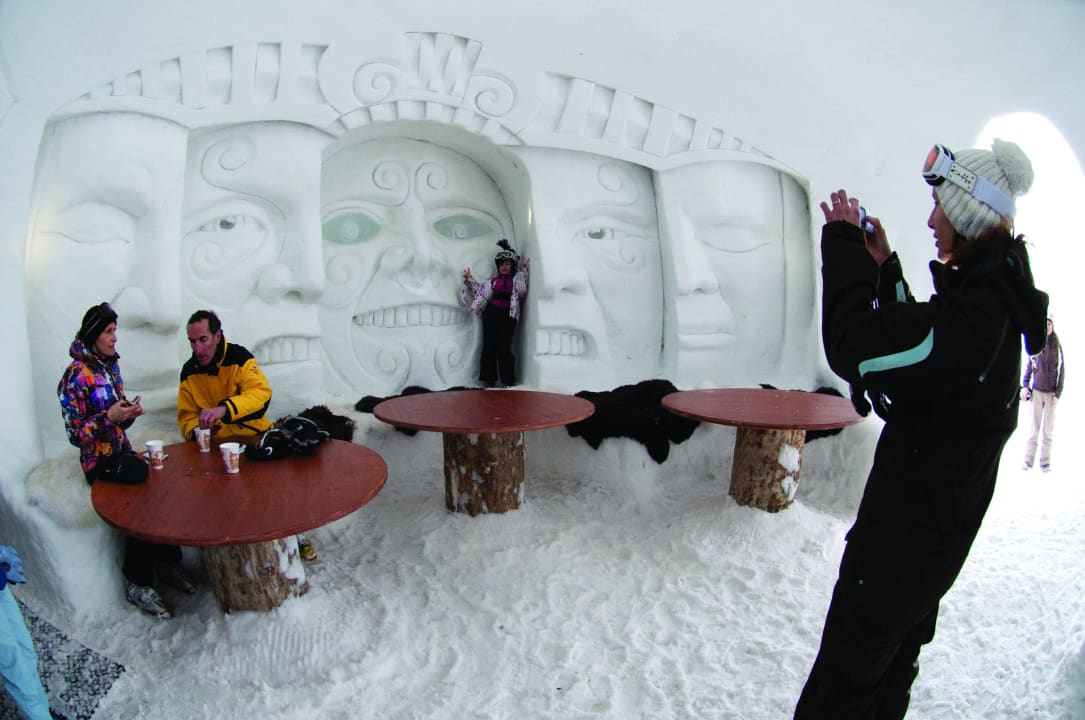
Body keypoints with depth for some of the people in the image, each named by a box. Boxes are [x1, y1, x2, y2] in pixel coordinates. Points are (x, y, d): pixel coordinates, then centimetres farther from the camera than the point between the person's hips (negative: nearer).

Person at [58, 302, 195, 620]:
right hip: (99, 461, -6)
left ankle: (169, 564, -5)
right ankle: (137, 584, -7)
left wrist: (129, 412, -4)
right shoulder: (76, 376, -11)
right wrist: (109, 417, -24)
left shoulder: (111, 366, 10)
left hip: (123, 453, 6)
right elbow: (76, 434, -12)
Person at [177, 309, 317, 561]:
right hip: (217, 446, 3)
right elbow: (186, 417, 3)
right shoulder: (189, 372, -1)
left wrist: (224, 409, -43)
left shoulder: (239, 357, -14)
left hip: (255, 437, -2)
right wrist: (195, 431, -21)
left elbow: (261, 393, -29)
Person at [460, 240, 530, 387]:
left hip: (507, 315, -4)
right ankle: (489, 380, 5)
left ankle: (508, 382, -4)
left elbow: (522, 290, -10)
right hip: (491, 313, 4)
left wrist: (523, 271, -8)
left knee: (503, 348, -10)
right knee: (488, 346, 0)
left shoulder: (517, 278, 7)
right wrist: (469, 280, 16)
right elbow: (481, 291, 20)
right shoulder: (494, 280, 17)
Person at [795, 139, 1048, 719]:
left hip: (909, 523, -10)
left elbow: (856, 350, -30)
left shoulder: (975, 314, -28)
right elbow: (913, 336, 16)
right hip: (943, 518, 10)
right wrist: (883, 267, 6)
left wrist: (843, 245, -20)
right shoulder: (997, 296, 5)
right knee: (892, 656, 29)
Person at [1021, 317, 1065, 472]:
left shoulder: (1057, 347, 3)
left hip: (1052, 393, 0)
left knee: (1048, 429, 3)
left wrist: (1058, 393, -3)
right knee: (1034, 428, 0)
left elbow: (1062, 371, 3)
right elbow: (1028, 367, 9)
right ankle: (1028, 460, 2)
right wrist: (1025, 386, -2)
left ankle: (1045, 462, 7)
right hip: (1037, 391, 0)